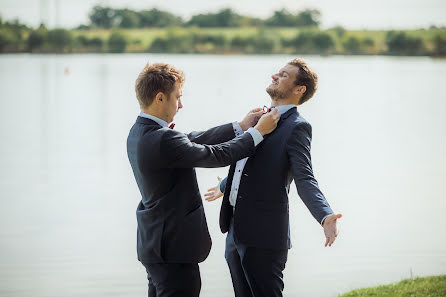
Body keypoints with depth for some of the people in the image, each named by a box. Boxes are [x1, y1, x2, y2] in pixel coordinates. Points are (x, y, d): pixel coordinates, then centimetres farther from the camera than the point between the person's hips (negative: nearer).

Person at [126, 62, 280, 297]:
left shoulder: (139, 133, 6)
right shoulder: (163, 139, -24)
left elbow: (192, 141, 13)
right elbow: (217, 155, -16)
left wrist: (240, 126, 14)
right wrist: (258, 132, -3)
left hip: (154, 243, 10)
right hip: (174, 248, -10)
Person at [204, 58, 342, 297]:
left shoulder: (296, 127, -10)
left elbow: (305, 180, -20)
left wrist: (326, 217, -37)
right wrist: (224, 187, 48)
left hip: (263, 236, -8)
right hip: (235, 232, 8)